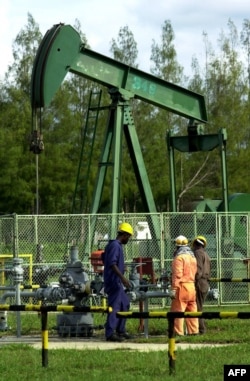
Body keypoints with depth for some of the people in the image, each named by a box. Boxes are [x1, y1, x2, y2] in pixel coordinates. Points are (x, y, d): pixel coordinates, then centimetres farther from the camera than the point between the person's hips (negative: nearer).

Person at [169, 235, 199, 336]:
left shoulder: (179, 257, -10)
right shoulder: (192, 256, 17)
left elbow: (177, 274, -17)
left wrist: (173, 289, -17)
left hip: (182, 286, -8)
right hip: (192, 285, 8)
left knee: (177, 310, -5)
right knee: (191, 310, 11)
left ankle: (178, 332, -8)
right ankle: (194, 331, 12)